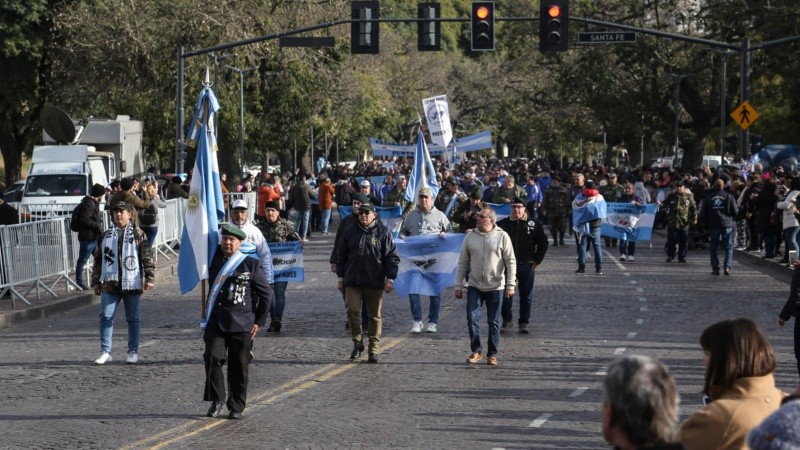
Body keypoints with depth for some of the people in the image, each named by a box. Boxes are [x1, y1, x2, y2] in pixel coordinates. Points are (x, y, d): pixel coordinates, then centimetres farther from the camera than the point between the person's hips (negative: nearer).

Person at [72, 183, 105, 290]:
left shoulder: (92, 203, 15)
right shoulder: (88, 204, -17)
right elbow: (84, 220, -26)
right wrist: (98, 225, -19)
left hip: (94, 237, 10)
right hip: (88, 238, -10)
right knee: (82, 260, -1)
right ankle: (79, 282, 4)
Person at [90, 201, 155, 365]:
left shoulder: (138, 234, 2)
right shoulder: (105, 236, 12)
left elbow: (147, 257, -1)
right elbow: (98, 260, 16)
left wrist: (149, 278, -9)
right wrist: (96, 282, 12)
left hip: (131, 284, -2)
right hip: (110, 284, 2)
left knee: (133, 319, 5)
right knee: (106, 317, -5)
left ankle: (133, 352, 13)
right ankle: (105, 352, 0)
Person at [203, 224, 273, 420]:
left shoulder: (251, 265, 0)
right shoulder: (214, 260, 10)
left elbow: (266, 293, 3)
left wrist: (259, 321, 0)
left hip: (241, 324, -2)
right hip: (216, 321, 2)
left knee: (239, 366, 2)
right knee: (212, 357, -14)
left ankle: (236, 406, 14)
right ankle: (216, 400, -1)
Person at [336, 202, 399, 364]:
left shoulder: (383, 233, 1)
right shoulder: (350, 232, 9)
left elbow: (392, 257, 1)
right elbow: (341, 256, 16)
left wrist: (390, 279, -5)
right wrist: (341, 278, 13)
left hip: (375, 282, -2)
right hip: (352, 281, 2)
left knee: (374, 315, 3)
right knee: (352, 310, -11)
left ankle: (374, 350, 10)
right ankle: (357, 343, 6)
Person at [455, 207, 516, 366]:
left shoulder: (502, 236, -3)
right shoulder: (470, 237, 4)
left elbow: (511, 262, -3)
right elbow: (462, 263, 8)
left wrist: (510, 285, -10)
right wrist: (459, 286, 5)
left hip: (495, 287, -2)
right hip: (474, 286, 2)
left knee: (494, 322, 5)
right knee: (472, 319, -7)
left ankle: (492, 354, 14)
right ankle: (476, 351, 5)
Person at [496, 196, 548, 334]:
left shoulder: (534, 224, 0)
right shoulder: (503, 224, 1)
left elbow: (543, 242, 6)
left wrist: (537, 260, 0)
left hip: (527, 266, -1)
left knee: (526, 296, 4)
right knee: (505, 295, 3)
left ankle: (524, 322, 13)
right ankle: (507, 320, 18)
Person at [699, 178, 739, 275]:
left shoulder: (708, 197, 4)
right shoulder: (729, 196, -1)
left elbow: (703, 213, 6)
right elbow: (735, 211, -1)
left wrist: (705, 225, 15)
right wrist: (733, 220, 19)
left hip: (713, 225, 1)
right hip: (727, 225, -1)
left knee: (713, 248, 8)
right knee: (729, 247, 4)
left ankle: (715, 268, 3)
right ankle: (727, 267, -10)